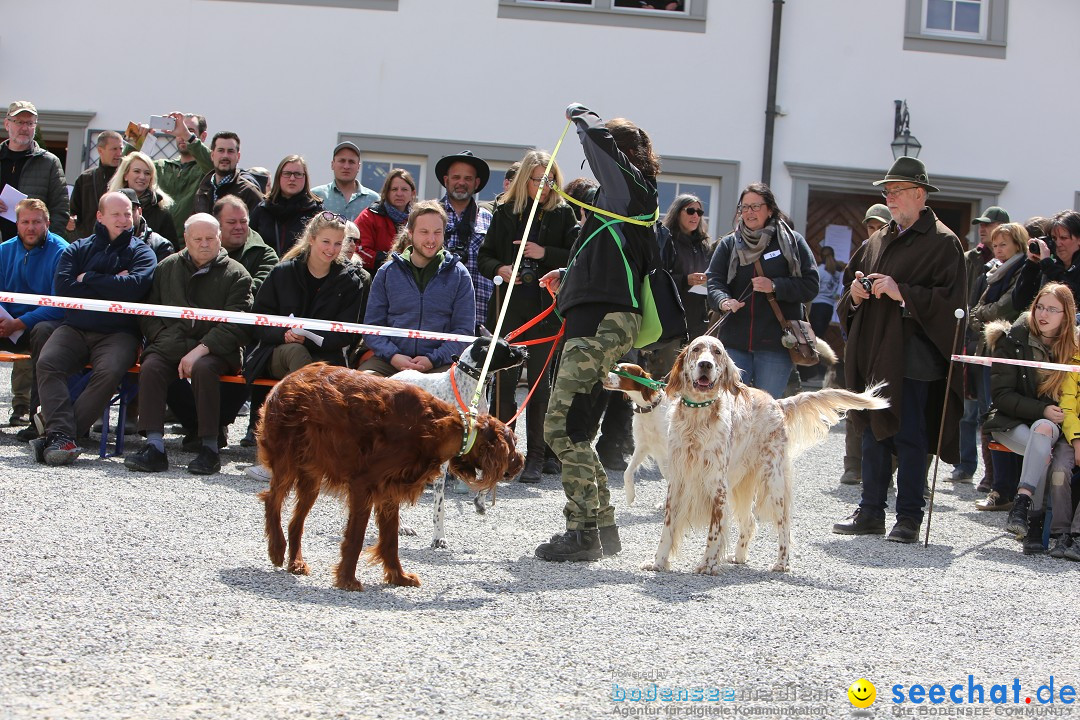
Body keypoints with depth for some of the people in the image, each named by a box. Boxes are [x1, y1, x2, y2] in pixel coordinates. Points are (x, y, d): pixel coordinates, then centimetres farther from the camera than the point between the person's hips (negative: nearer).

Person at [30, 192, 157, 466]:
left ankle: (57, 433, -32)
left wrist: (88, 279, -2)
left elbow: (134, 287, -11)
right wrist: (111, 286, -3)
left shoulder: (142, 253, 11)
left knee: (109, 371, -32)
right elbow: (64, 288, -2)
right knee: (47, 363, -26)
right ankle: (61, 433, -34)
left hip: (118, 332, -2)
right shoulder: (78, 249, 17)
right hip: (75, 328, 2)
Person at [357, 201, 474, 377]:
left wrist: (433, 359, -11)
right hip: (390, 360, 1)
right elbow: (372, 326, 10)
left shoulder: (458, 274, 9)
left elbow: (464, 330, 5)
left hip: (439, 363, -1)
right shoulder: (388, 272, 13)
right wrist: (392, 355, -10)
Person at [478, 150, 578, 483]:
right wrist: (499, 268, -10)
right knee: (503, 380, -1)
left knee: (539, 380, 1)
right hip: (508, 306, 2)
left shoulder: (563, 214, 5)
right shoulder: (505, 212, 9)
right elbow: (485, 256, 10)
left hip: (546, 309, -1)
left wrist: (545, 253, -15)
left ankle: (536, 456, 6)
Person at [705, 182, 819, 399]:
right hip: (735, 342, 2)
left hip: (775, 343, -2)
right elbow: (714, 281, 1)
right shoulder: (728, 244, 12)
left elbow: (810, 285, 0)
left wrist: (775, 286, -14)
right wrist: (723, 301, -20)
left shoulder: (792, 241, 5)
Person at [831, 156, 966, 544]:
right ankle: (871, 511, 17)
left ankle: (909, 517, 4)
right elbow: (850, 278, 26)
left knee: (910, 437, -3)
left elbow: (949, 299, -14)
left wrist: (902, 292, -20)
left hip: (913, 357, -7)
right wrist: (855, 292, 3)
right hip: (874, 354, 7)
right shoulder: (879, 241, 17)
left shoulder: (942, 243, -5)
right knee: (874, 433, 10)